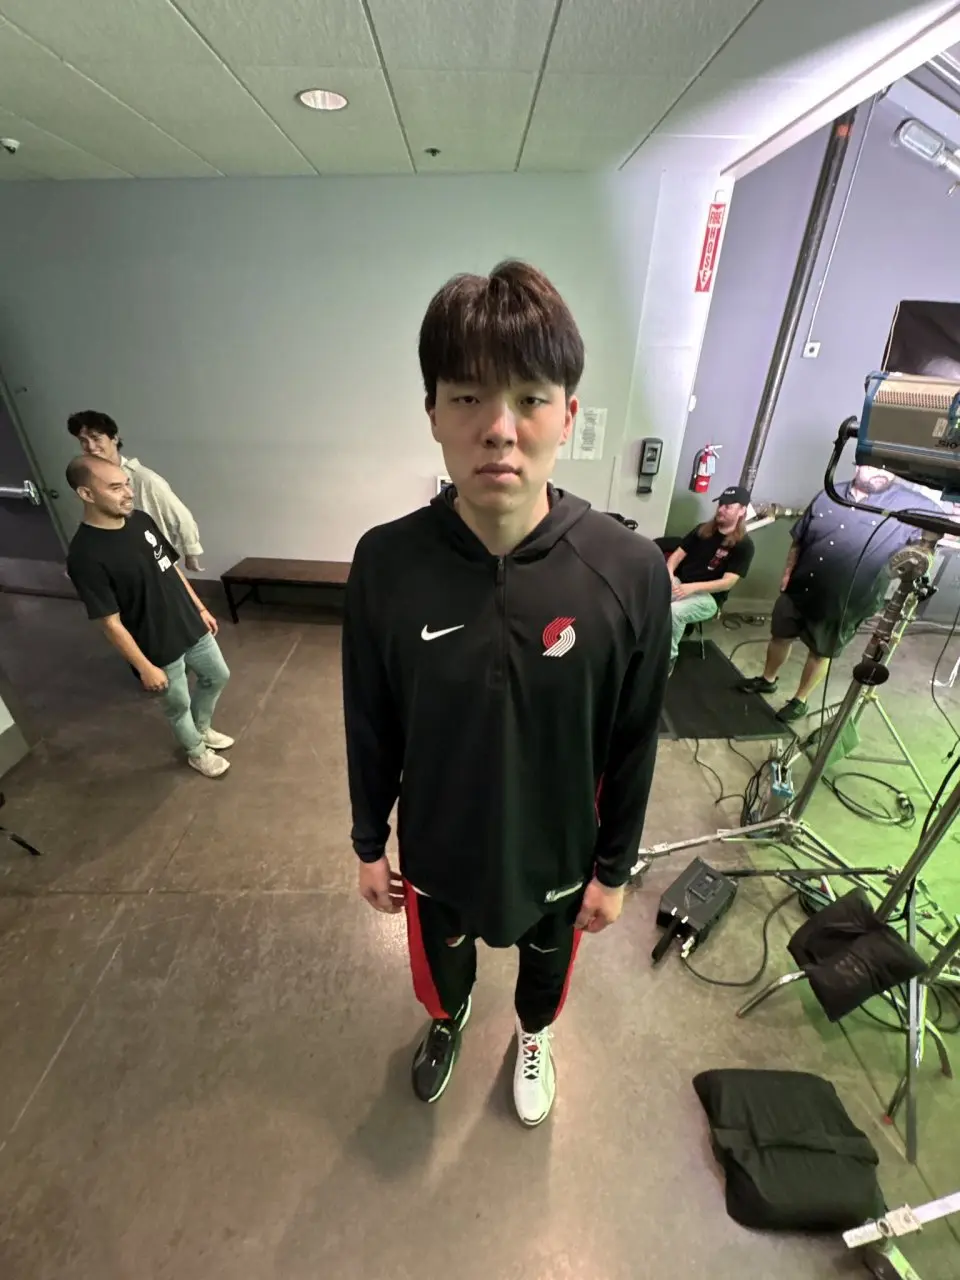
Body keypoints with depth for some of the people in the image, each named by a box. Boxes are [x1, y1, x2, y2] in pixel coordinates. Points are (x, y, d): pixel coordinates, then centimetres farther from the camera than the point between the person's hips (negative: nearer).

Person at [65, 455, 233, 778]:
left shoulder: (142, 521, -3)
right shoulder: (85, 556, -24)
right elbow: (110, 623, -20)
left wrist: (201, 609, 13)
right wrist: (145, 668, -16)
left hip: (192, 628, 7)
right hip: (159, 647, -7)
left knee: (217, 676, 24)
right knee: (178, 705, 15)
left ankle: (202, 729, 50)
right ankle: (197, 752, 42)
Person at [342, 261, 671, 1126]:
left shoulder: (631, 572, -25)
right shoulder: (386, 564, -23)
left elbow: (634, 744, -12)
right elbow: (370, 727, -9)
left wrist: (614, 868, -1)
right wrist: (370, 843, 2)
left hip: (559, 850, 0)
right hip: (436, 845, 1)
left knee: (546, 961, 32)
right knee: (439, 957, 32)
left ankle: (533, 1035, 70)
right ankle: (448, 1019, 71)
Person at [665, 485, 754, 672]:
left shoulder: (744, 545, -4)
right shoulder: (702, 530, 10)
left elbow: (728, 582, -12)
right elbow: (677, 554, 8)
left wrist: (693, 587, -25)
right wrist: (669, 575, -14)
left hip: (708, 596, -4)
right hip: (679, 582, 4)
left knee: (674, 611, -36)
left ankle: (668, 657, -14)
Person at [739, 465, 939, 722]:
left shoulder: (913, 506, -8)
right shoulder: (829, 496, 2)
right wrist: (788, 572, 3)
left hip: (843, 603, -3)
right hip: (798, 590, 3)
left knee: (820, 653, 13)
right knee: (780, 636, 17)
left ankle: (800, 700, 32)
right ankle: (767, 680, 41)